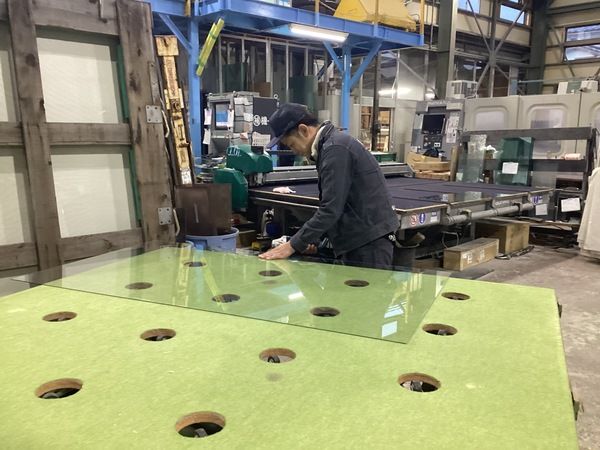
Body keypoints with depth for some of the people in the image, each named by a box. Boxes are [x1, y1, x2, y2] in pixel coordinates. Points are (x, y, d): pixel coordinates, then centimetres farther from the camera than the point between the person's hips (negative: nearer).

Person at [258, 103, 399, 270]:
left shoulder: (335, 149, -19)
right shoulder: (332, 143, 13)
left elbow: (331, 209, -22)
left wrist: (293, 245, -16)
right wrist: (310, 237, 15)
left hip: (370, 241, -10)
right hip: (359, 238, 10)